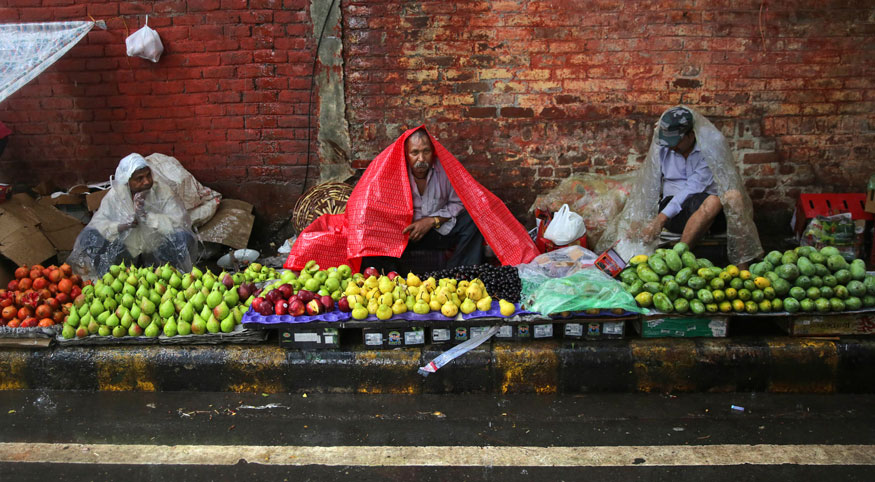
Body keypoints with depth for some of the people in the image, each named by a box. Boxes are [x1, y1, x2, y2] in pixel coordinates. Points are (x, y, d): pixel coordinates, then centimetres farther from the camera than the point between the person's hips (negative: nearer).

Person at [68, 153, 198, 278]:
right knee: (89, 236, -16)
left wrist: (145, 215, -28)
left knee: (183, 238, -29)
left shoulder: (163, 191, -11)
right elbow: (97, 223, -8)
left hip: (157, 250, -2)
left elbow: (182, 222, -21)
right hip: (126, 252, 2)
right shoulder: (115, 194, -5)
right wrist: (123, 226, -28)